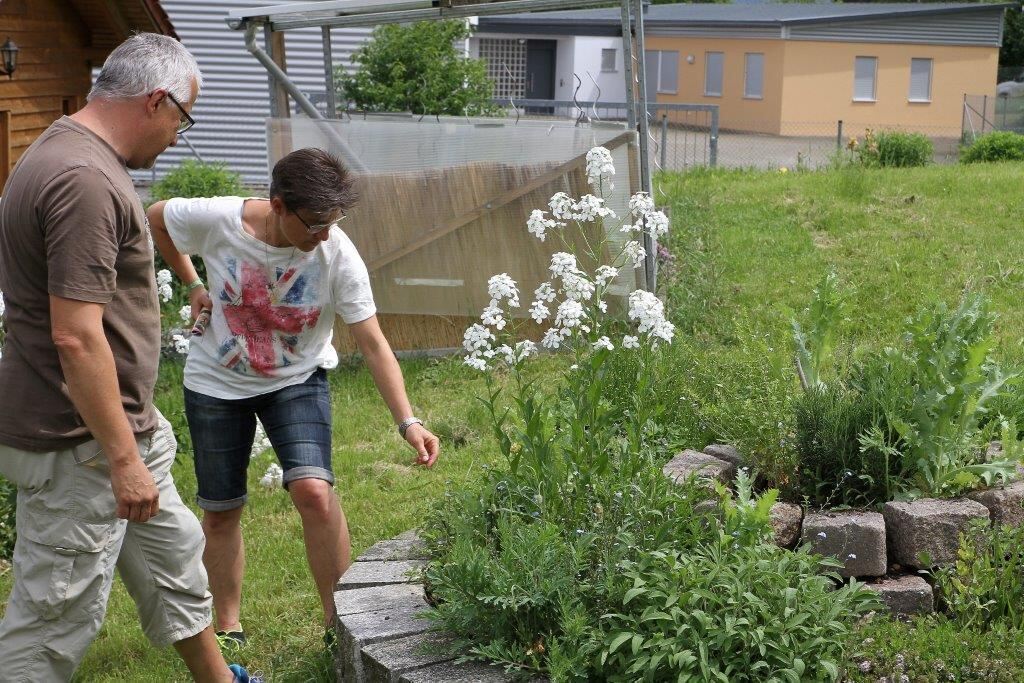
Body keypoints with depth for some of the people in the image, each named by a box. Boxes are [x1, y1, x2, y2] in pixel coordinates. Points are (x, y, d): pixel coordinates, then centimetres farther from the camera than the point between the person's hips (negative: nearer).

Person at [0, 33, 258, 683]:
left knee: (173, 551, 23)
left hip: (121, 425, 11)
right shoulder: (86, 180, -24)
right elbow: (76, 337, -28)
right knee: (57, 617, 0)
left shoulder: (69, 153, 10)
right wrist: (123, 459, -23)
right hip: (79, 444, -11)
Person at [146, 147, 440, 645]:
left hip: (296, 381, -1)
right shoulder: (216, 220, -24)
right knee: (220, 511, 7)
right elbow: (156, 216, -1)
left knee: (313, 490, -22)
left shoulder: (338, 255, -25)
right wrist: (192, 286, -3)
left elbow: (373, 345, -24)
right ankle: (228, 627, 27)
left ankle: (338, 620, -5)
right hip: (216, 382, 1)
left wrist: (407, 421, -32)